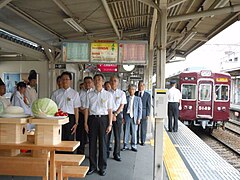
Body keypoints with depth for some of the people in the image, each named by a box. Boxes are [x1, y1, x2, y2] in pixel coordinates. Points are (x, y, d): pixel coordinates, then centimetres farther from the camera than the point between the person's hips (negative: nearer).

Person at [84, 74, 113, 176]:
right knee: (92, 142, 6)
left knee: (103, 143, 4)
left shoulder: (108, 95, 2)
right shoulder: (90, 95, 7)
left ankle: (103, 167, 17)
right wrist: (85, 123, 1)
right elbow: (87, 109, 6)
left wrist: (110, 124, -4)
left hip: (103, 118, -1)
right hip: (92, 118, 2)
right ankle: (93, 166, 20)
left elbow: (110, 110, 1)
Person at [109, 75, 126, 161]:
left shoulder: (121, 93, 5)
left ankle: (116, 154, 12)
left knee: (117, 135, 2)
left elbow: (122, 106, 2)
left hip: (118, 114, 1)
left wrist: (115, 114, -9)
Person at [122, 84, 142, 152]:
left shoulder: (138, 99, 4)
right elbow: (123, 108, 7)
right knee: (126, 132, 3)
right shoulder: (126, 98, 6)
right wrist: (123, 117, 2)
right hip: (127, 117, 0)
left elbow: (140, 109, 3)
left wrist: (139, 118, -4)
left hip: (134, 117, 0)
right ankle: (125, 145, 14)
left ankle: (134, 146, 15)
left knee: (134, 132, 4)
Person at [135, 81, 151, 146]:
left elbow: (148, 105, 2)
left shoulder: (147, 95, 4)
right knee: (136, 128, 4)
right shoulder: (135, 93, 6)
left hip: (144, 113, -1)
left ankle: (143, 141, 15)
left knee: (143, 128, 3)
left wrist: (148, 114, -4)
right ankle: (136, 141, 16)